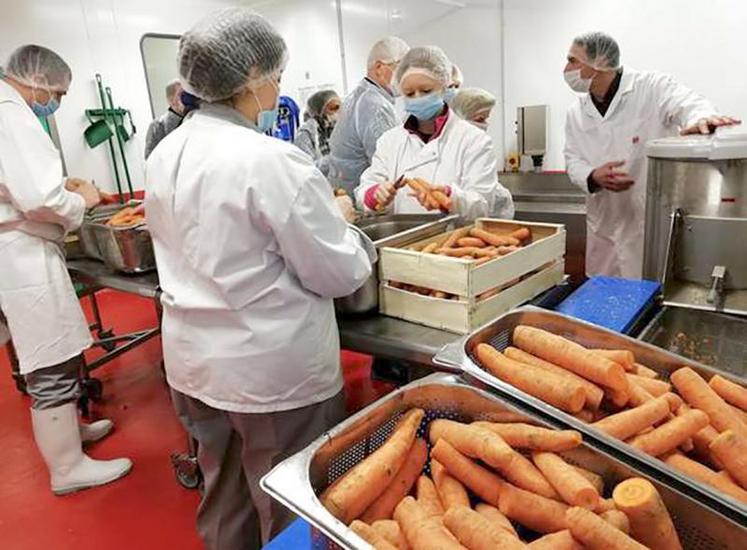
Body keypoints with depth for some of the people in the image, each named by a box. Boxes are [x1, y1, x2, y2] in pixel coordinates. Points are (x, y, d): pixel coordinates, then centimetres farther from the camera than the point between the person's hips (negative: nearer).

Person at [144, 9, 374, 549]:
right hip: (273, 368, -7)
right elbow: (338, 273, -16)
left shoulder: (165, 154, 1)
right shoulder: (272, 159, -21)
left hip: (193, 360, 7)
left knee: (225, 498, 28)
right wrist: (338, 218, 3)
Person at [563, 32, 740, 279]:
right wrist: (593, 176, -18)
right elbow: (573, 160, 5)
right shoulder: (576, 112, 6)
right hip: (605, 228, 5)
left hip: (655, 225, -4)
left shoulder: (653, 87, -8)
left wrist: (702, 117, -48)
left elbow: (687, 103, -24)